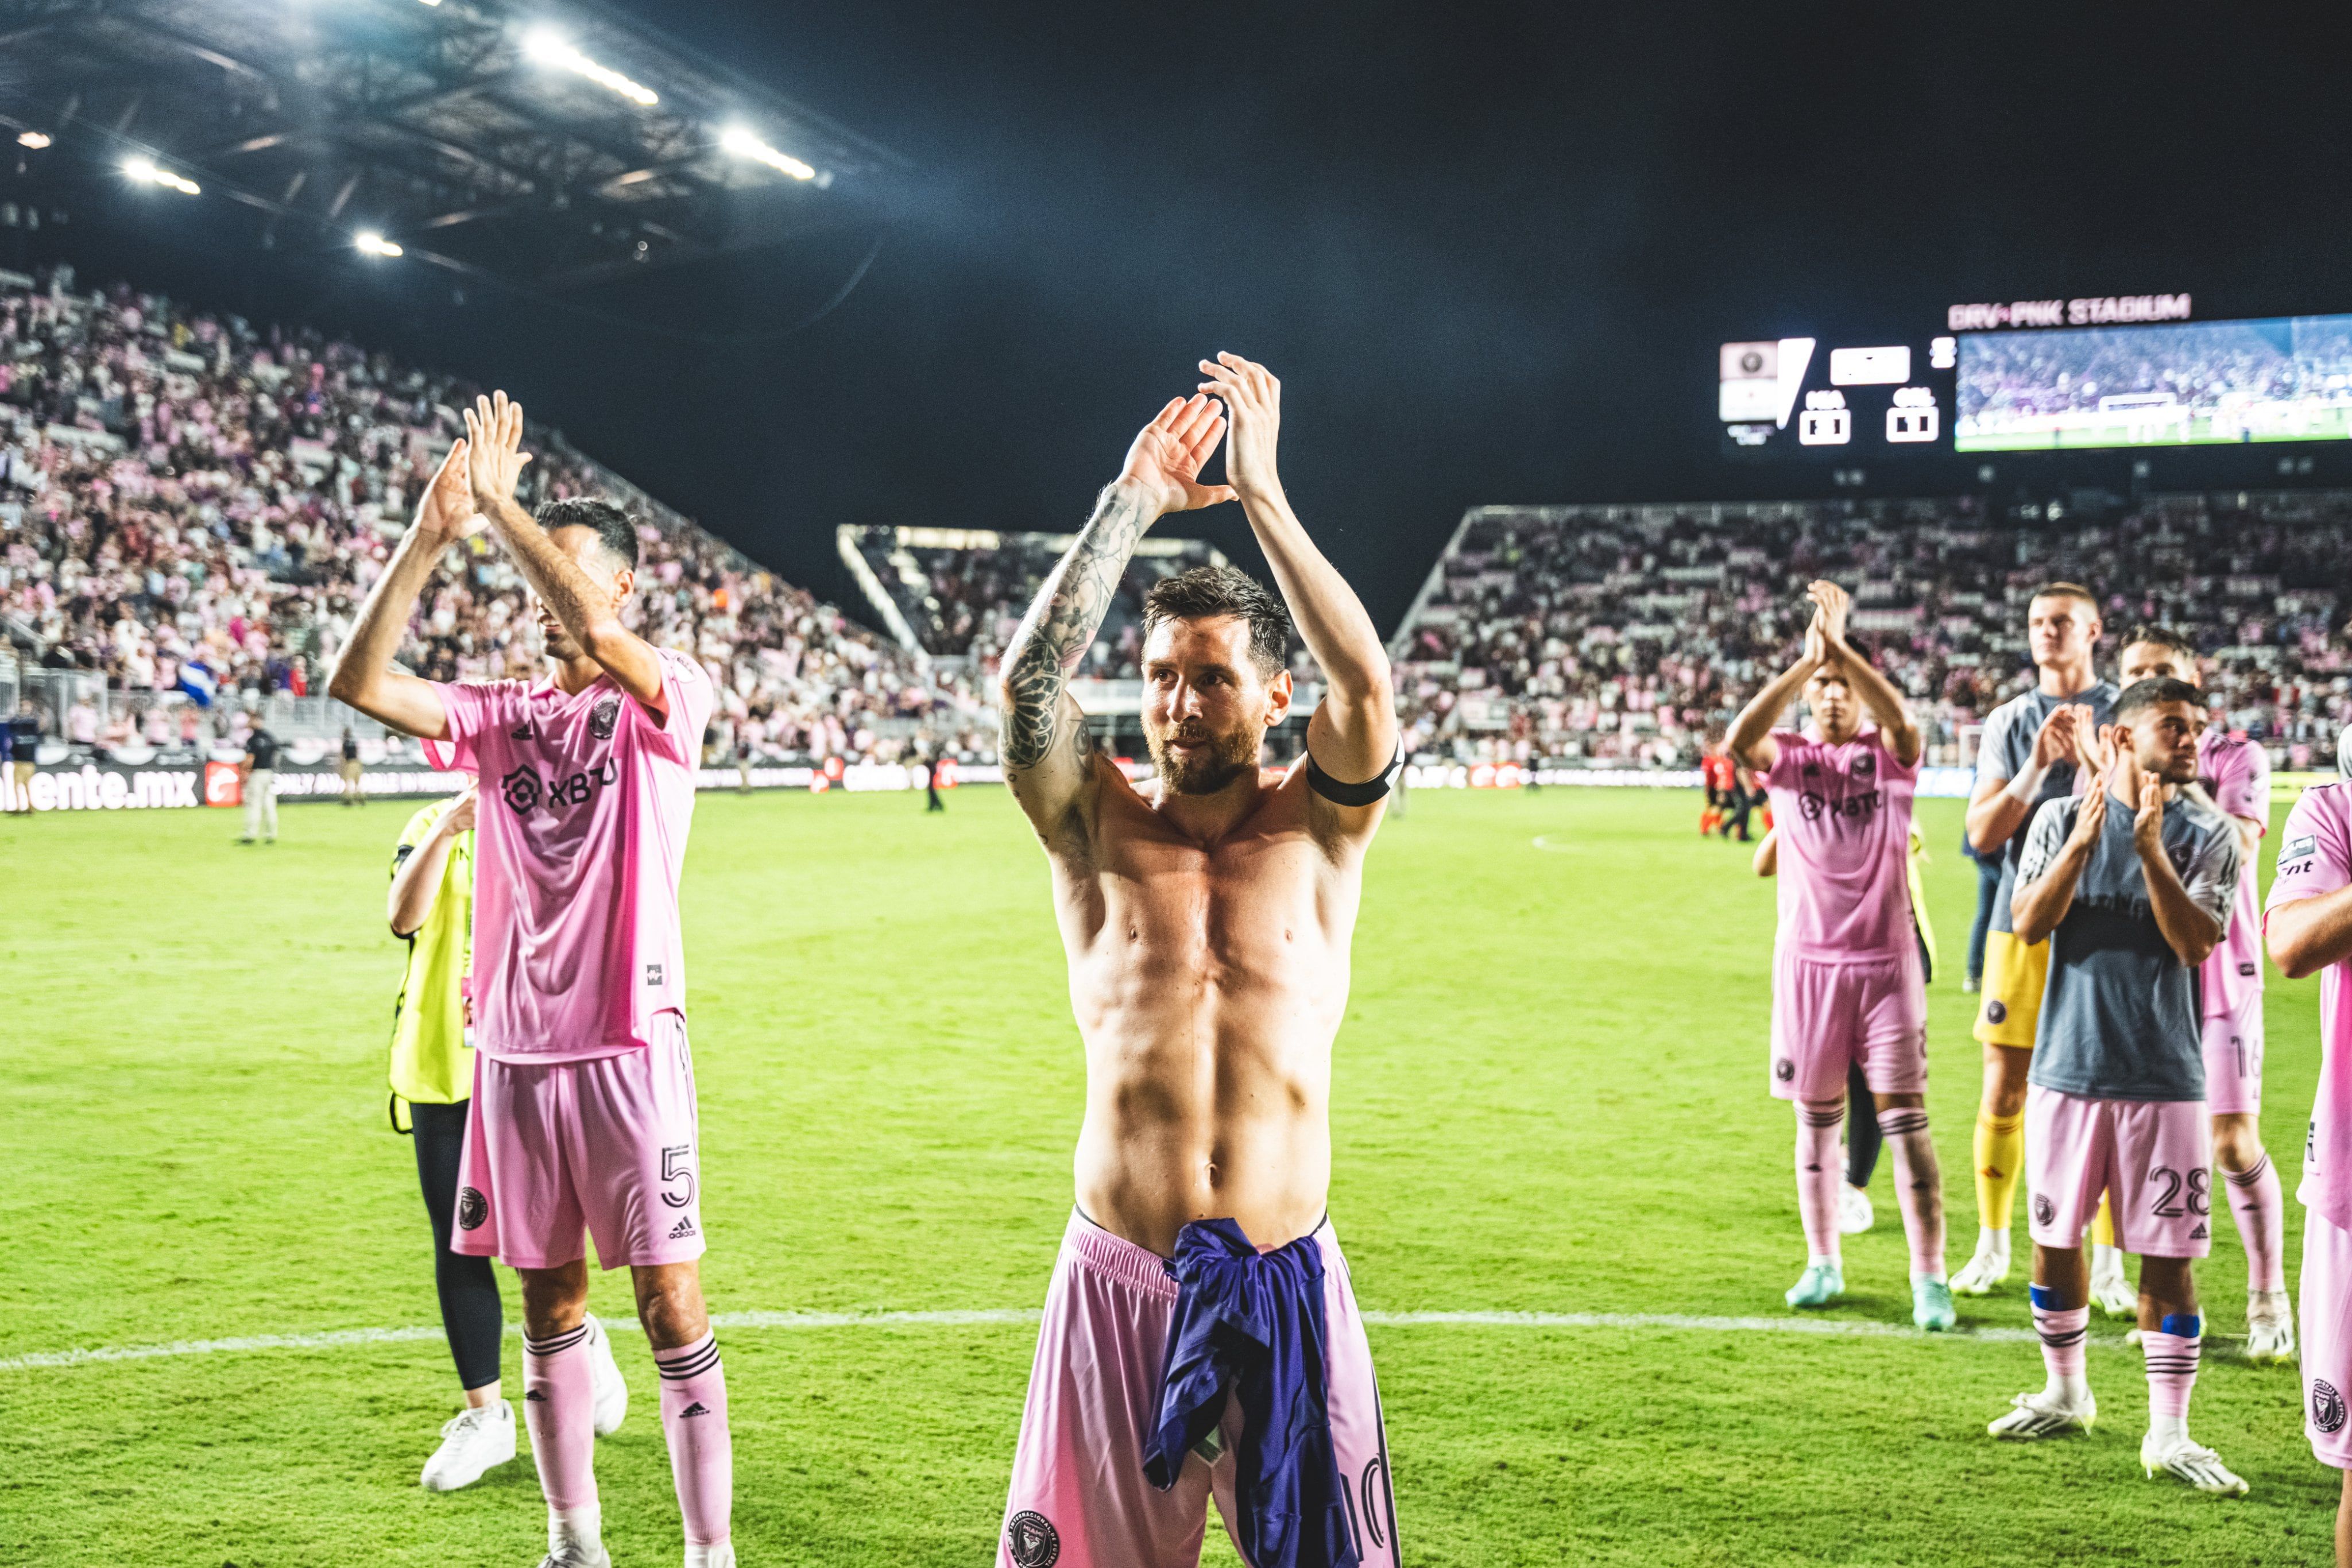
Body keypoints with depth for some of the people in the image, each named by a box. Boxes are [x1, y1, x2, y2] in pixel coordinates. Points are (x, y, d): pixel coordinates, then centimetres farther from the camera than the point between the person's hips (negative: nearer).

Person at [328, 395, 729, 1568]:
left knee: (670, 1300, -2)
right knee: (549, 1299, 13)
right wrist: (430, 538, -11)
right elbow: (360, 683, -2)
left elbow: (594, 637, -25)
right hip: (514, 1045, 5)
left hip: (630, 1042, -5)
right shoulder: (502, 713, 11)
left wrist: (499, 502, -16)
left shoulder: (665, 700, -4)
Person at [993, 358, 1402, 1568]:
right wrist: (1131, 502, -12)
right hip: (1118, 1273, 0)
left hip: (1286, 1274, 0)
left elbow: (1365, 685, -14)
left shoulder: (1317, 832, 3)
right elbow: (1029, 683, -12)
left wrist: (1261, 493, -15)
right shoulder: (1101, 831, 4)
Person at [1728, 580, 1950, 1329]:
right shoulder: (1788, 757, 4)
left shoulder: (1888, 756, 3)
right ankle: (1823, 1263, 22)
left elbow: (1901, 719, -22)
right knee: (1816, 1116, 9)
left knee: (1904, 1115, -3)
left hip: (1886, 958, -1)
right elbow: (1740, 738, -19)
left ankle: (1929, 1276, 1)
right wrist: (1806, 658, -27)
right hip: (1808, 959, 2)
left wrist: (1841, 645, -31)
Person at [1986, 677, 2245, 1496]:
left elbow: (2195, 943, -12)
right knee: (2054, 1238, 11)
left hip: (2165, 1076, -1)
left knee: (2169, 1255, -1)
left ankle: (2168, 1433, 7)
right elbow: (2029, 923, -8)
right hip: (2068, 1066, 1)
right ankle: (2065, 1392, 30)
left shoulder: (2208, 835, 0)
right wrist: (2085, 837, -19)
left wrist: (2150, 849, -22)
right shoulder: (2061, 817, 3)